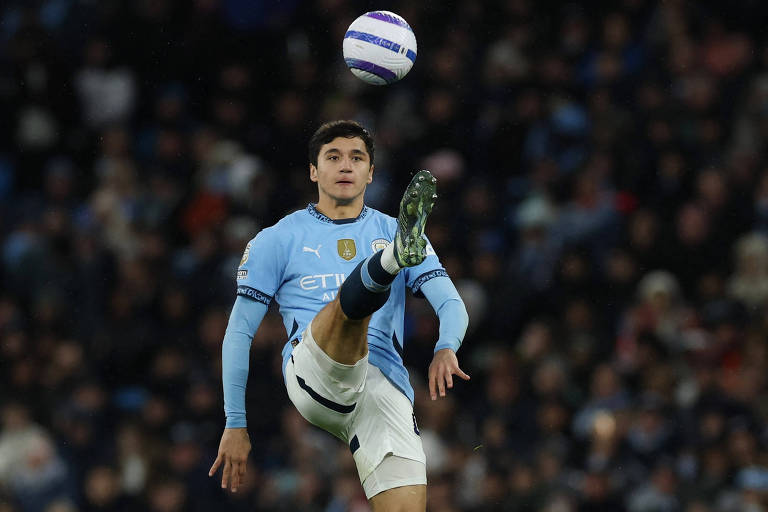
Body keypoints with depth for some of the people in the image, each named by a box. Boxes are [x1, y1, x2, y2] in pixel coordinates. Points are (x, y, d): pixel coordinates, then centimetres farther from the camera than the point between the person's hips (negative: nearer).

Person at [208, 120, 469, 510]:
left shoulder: (389, 230, 22)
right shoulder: (278, 240, 17)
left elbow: (452, 305, 12)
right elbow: (239, 333, 15)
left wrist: (445, 350, -12)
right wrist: (235, 424, 8)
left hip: (386, 386, 2)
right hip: (309, 374, -2)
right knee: (348, 302, -34)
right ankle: (398, 254, -63)